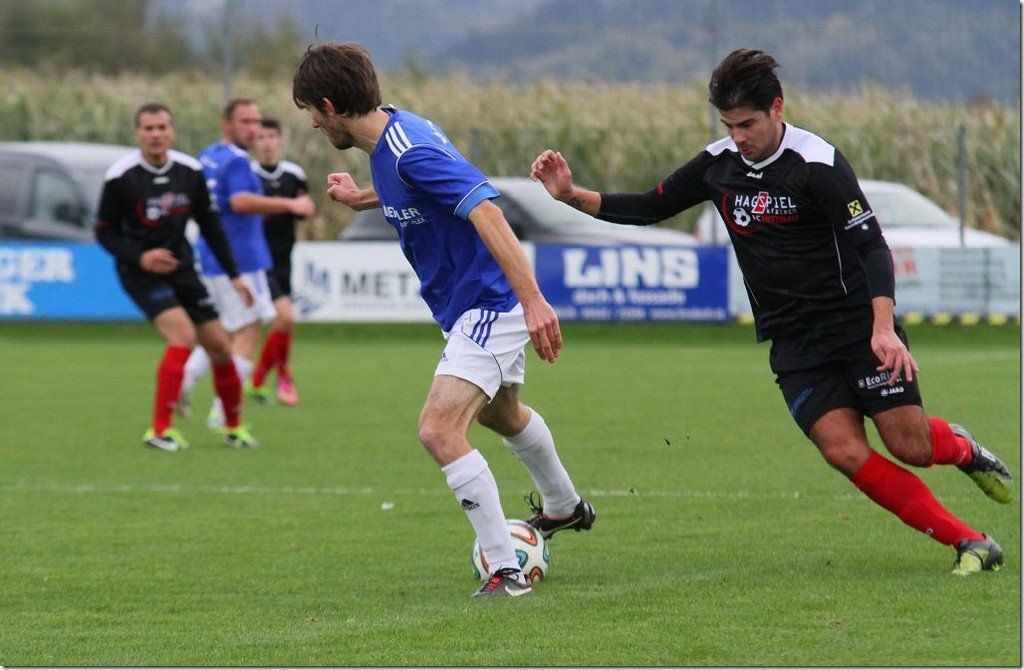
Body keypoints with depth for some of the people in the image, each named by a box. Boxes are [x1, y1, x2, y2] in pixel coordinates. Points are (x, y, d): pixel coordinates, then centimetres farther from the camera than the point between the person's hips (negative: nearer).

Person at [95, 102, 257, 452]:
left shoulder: (190, 171, -2)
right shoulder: (120, 177, -14)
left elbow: (210, 225, 9)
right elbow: (105, 232, -7)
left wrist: (233, 275, 7)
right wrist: (139, 257, -23)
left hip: (181, 268, 5)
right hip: (141, 273, -5)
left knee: (220, 345, 3)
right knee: (183, 334, -25)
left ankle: (234, 426, 25)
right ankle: (159, 430, -19)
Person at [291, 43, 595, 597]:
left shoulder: (410, 153, -28)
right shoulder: (388, 139, 2)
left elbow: (485, 213, -36)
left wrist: (532, 300, -42)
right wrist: (363, 198, 35)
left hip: (488, 308, -11)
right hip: (476, 307, 11)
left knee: (439, 430, -21)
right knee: (499, 413, 33)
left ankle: (505, 571, -17)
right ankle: (565, 507, 58)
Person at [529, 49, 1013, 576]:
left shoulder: (818, 164, -14)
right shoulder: (717, 165, 3)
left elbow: (870, 245, -18)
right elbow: (650, 208, 14)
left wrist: (883, 326, -32)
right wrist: (571, 195, 1)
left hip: (857, 321, -4)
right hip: (793, 342, 4)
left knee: (911, 447, -9)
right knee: (843, 450, -15)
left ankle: (960, 448, 31)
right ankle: (968, 542, -6)